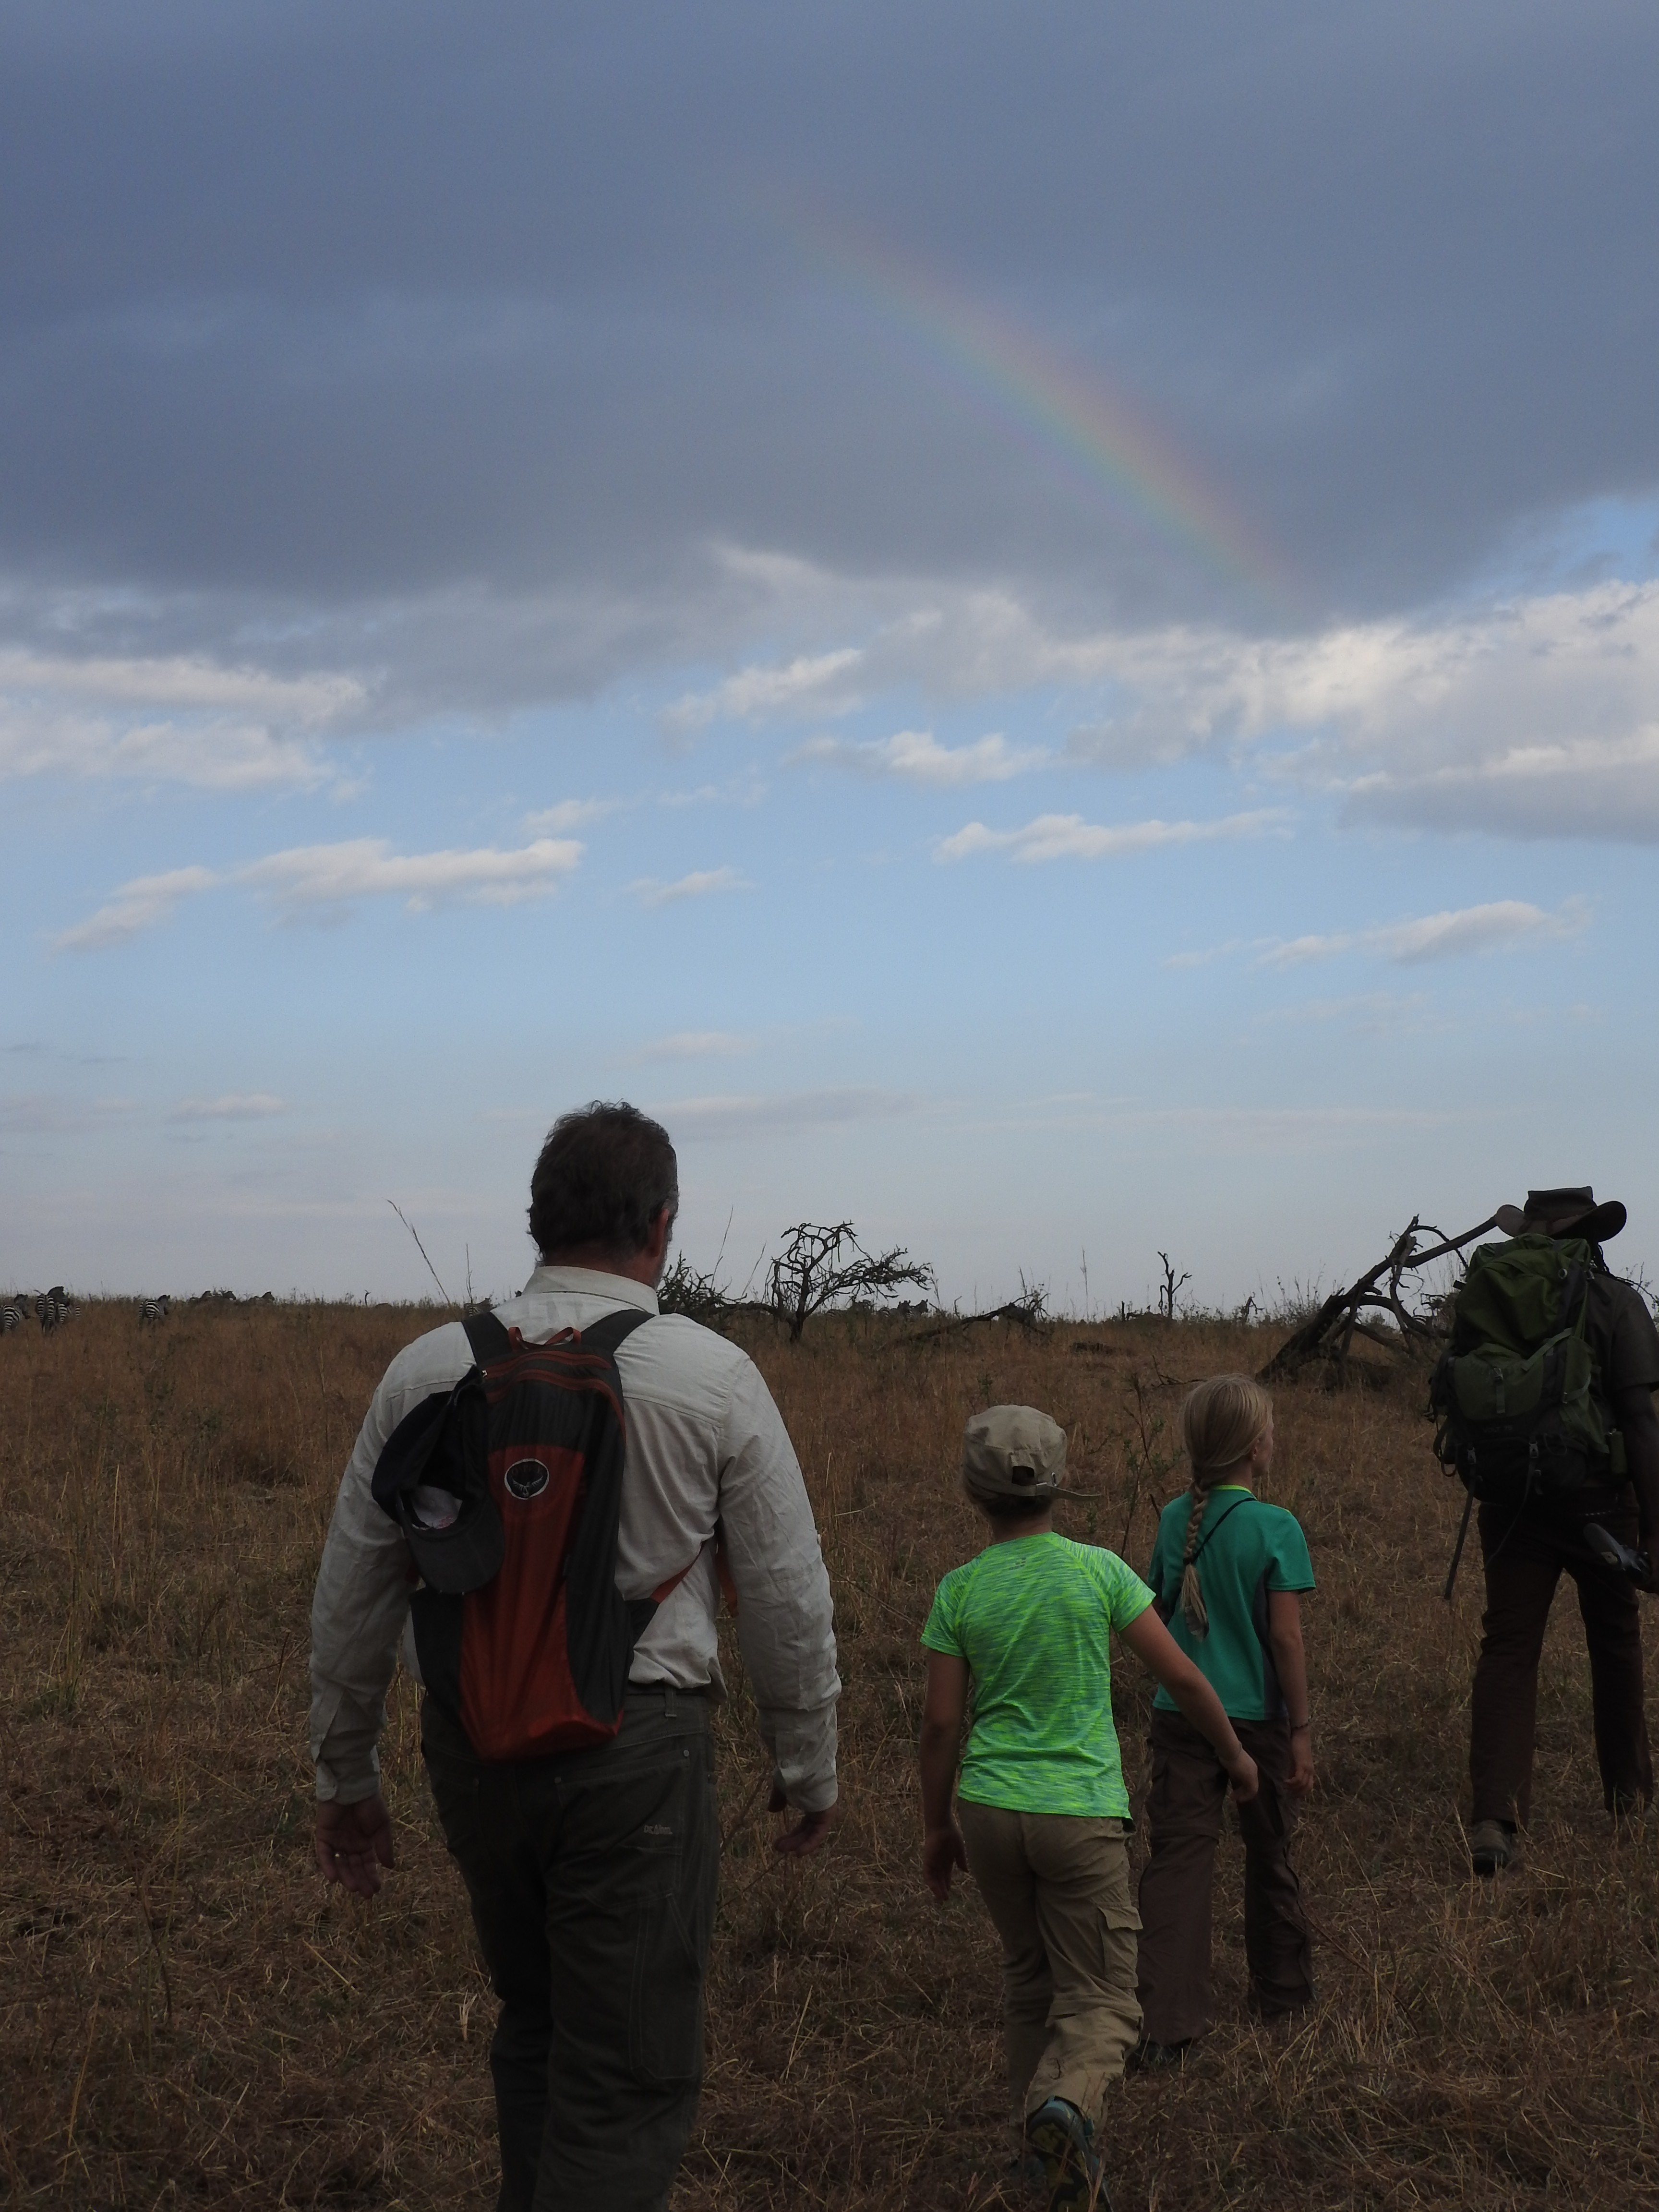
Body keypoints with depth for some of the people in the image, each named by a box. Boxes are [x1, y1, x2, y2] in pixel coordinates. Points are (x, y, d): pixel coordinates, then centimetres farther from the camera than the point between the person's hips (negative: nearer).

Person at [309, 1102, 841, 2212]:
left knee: (536, 2026, 24)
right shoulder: (713, 1376, -6)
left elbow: (353, 1589, 6)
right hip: (639, 1745, -4)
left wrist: (346, 1773, 18)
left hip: (474, 1741, 4)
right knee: (630, 2076, 5)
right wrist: (810, 1770, 13)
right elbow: (788, 1598, -1)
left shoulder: (430, 1368, 1)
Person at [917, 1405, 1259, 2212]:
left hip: (989, 1810, 2)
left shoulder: (959, 1591, -2)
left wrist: (937, 1826, 12)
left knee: (1028, 1978, 21)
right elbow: (1182, 1677, -2)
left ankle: (1041, 2117, 25)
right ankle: (1068, 2102, -25)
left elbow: (941, 1725, -1)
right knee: (1100, 1997, 3)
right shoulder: (1099, 1571, -6)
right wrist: (1234, 1754, 14)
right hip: (1080, 1813, -2)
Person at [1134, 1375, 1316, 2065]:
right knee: (1269, 1855, 17)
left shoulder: (1174, 1520, 1)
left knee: (1176, 1857, -1)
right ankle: (1282, 1988, 36)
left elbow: (1158, 1619, 8)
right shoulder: (1276, 1528, -13)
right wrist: (1302, 1730, -6)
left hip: (1179, 1715, 3)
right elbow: (1286, 1637, -13)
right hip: (1257, 1717, -2)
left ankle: (1164, 2021, -10)